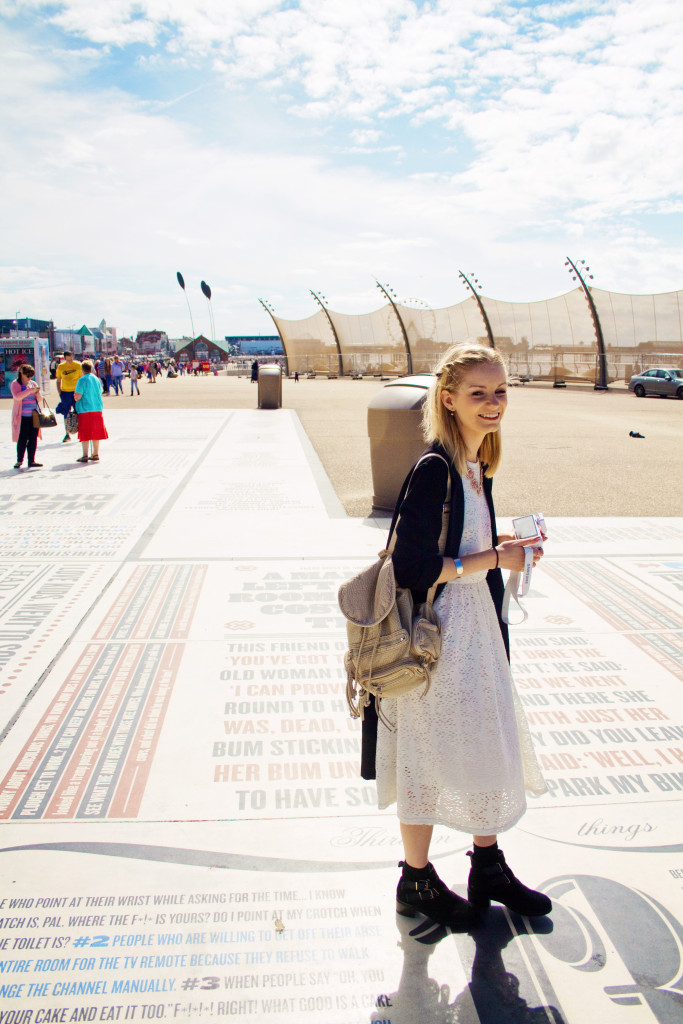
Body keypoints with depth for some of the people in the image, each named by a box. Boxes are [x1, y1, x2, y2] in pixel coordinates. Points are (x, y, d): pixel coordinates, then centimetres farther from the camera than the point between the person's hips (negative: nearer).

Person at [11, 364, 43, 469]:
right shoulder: (15, 384, -1)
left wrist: (38, 393, -6)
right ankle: (19, 461, 7)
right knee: (22, 439, -3)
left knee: (33, 438, 3)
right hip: (22, 417, -5)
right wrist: (30, 390, -23)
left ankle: (31, 461, 8)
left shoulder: (33, 384, 14)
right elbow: (17, 396, -19)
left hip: (34, 416, 5)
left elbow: (39, 399, 15)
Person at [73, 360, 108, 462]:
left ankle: (85, 456, -2)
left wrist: (75, 397, 5)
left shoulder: (82, 380, -11)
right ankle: (95, 454, 17)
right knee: (95, 432, 13)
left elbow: (77, 396, -16)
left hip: (85, 409, -6)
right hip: (97, 409, 6)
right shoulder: (97, 379, 8)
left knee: (85, 434, -1)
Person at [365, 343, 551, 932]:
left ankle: (488, 867, 41)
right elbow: (411, 567, -25)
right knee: (429, 756, 8)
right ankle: (417, 882, 30)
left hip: (477, 626, 9)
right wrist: (491, 558, -18)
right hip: (438, 634, -9)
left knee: (488, 745, 20)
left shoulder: (476, 467, 6)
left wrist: (499, 546, -1)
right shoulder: (434, 471, -21)